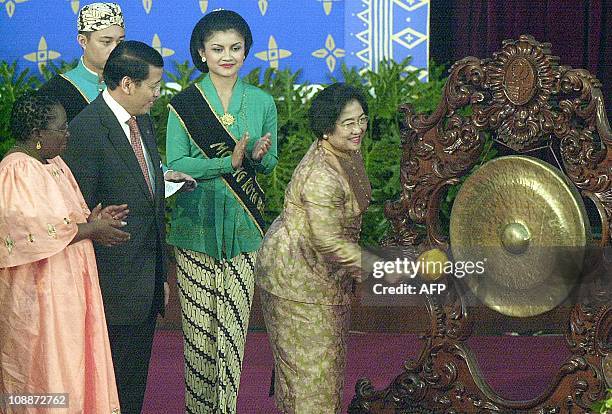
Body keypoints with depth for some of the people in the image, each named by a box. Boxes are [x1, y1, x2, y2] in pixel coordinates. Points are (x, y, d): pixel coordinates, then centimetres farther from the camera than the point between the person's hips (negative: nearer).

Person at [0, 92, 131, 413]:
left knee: (73, 364, 12)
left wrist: (91, 218, 1)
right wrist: (88, 230, -20)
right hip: (38, 297, -9)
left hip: (68, 288, 9)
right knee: (47, 375, -2)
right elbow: (29, 231, -26)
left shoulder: (53, 164, 12)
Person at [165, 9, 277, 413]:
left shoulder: (262, 102, 8)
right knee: (198, 326, -1)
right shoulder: (184, 104, 0)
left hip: (243, 226, 2)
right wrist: (228, 162, -17)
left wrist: (258, 156, -13)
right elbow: (176, 164, -5)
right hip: (196, 225, -2)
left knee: (234, 324, -1)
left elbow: (269, 164, 11)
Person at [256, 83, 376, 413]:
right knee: (309, 363, 0)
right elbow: (329, 243, -29)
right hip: (298, 277, -10)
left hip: (323, 274, 10)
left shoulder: (347, 152, 0)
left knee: (326, 358, 19)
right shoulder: (321, 177, -31)